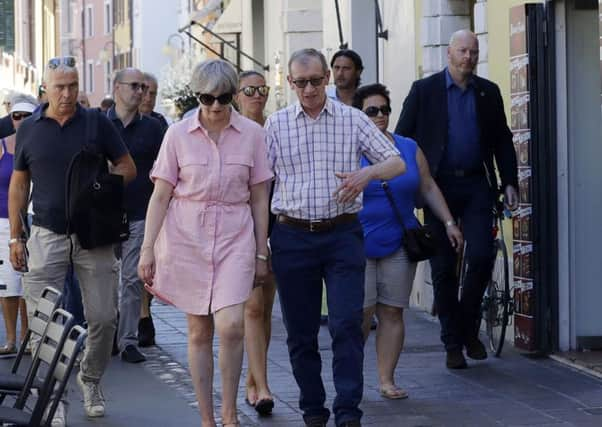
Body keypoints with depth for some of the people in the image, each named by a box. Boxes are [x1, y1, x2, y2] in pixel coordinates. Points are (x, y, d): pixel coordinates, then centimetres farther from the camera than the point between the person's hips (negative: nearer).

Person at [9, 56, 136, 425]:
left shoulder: (98, 124, 2)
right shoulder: (29, 130, 5)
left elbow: (128, 168, 8)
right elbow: (19, 184, 12)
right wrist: (15, 237, 7)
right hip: (47, 237, 0)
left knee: (104, 317, 3)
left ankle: (91, 379, 26)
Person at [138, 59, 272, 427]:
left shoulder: (252, 134, 1)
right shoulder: (179, 134, -1)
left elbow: (259, 199, 6)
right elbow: (160, 196, 1)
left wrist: (261, 253, 5)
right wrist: (148, 249, -3)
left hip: (235, 238, 0)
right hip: (186, 238, 0)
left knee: (230, 326, -16)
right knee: (199, 331, 6)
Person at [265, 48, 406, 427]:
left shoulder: (352, 119, 5)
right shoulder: (276, 125, 7)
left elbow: (398, 162, 4)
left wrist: (367, 173, -18)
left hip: (342, 234, -1)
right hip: (293, 236, 1)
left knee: (347, 324, -10)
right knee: (300, 332, 6)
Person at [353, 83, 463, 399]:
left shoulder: (409, 148, 10)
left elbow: (428, 188, 16)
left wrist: (449, 223, 11)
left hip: (398, 245, 4)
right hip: (358, 244, -4)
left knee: (392, 313, 4)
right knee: (362, 313, -8)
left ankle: (386, 380, 10)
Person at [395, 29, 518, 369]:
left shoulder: (489, 92, 10)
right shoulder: (424, 90, 2)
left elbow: (502, 140, 13)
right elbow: (402, 138, 2)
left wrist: (509, 182, 4)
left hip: (476, 185, 1)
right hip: (439, 185, -1)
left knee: (481, 256, -11)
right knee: (444, 268, 1)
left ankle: (469, 329, 12)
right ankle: (453, 343, 11)